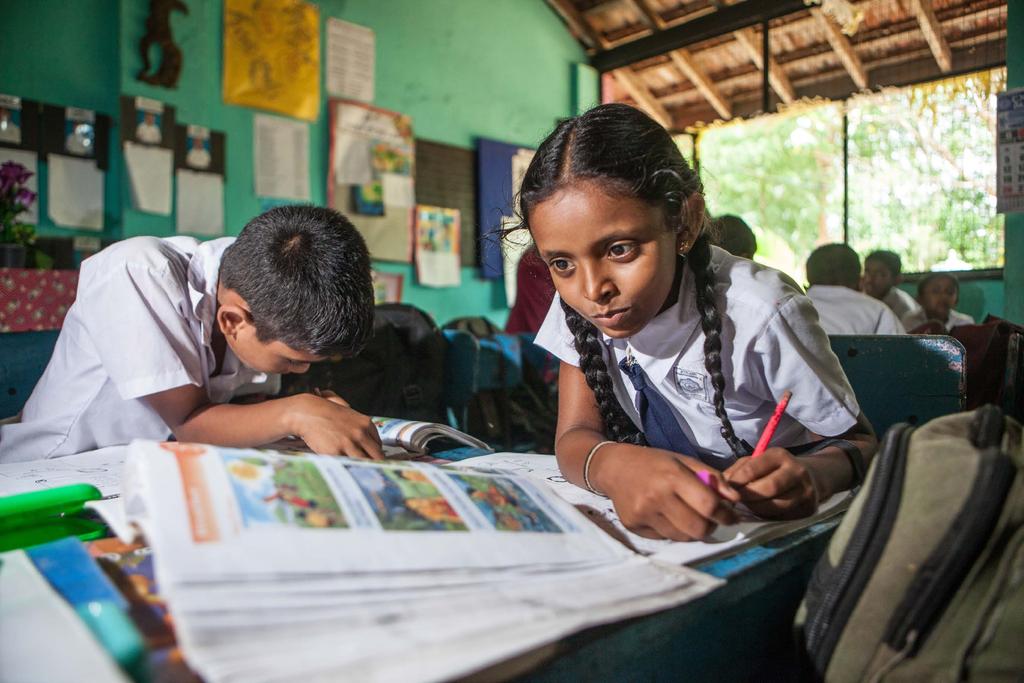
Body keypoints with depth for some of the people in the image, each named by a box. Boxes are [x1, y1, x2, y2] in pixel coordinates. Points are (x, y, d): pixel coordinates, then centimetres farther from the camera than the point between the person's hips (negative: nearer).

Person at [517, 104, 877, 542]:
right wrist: (612, 466, -39)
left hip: (776, 533, -2)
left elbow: (858, 440, -12)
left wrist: (812, 476, -34)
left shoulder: (758, 313, -23)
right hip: (655, 525, 2)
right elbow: (575, 434, -16)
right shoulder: (577, 302, -11)